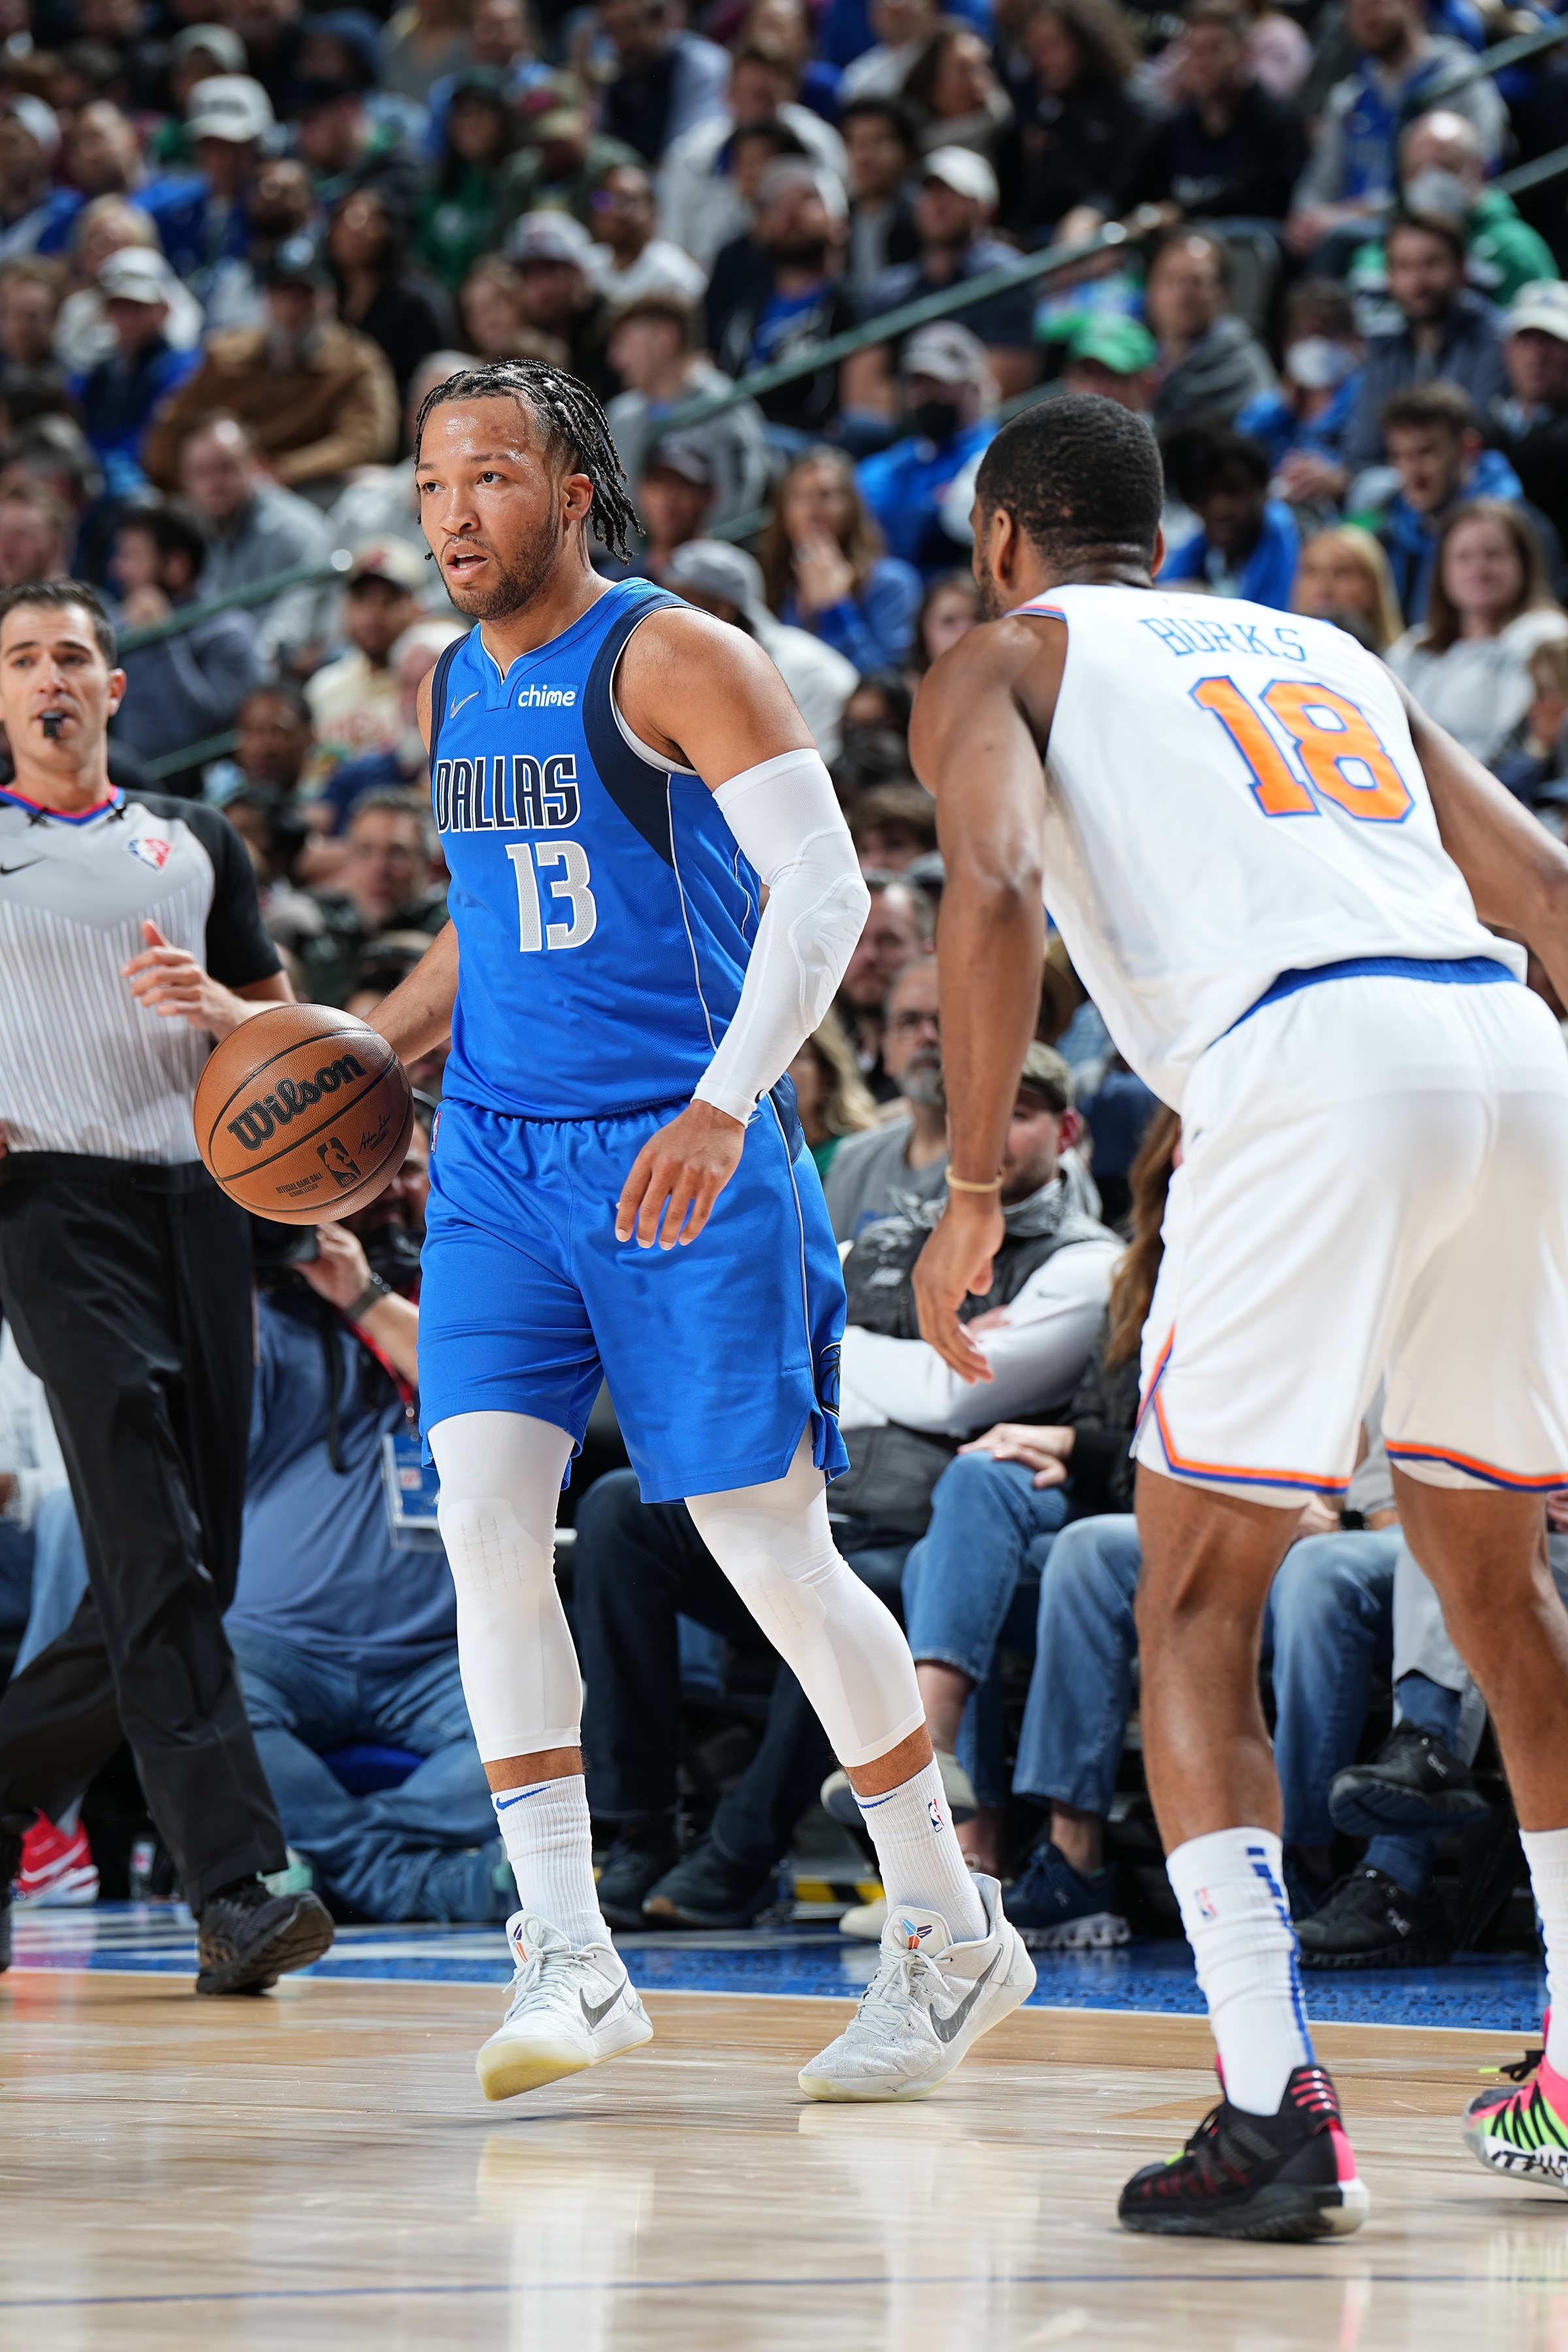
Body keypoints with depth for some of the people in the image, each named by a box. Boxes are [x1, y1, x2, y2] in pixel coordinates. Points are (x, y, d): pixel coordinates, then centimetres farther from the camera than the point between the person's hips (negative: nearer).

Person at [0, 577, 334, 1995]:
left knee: (184, 1576, 3)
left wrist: (213, 1007, -1)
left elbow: (281, 1031, 20)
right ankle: (236, 1888, -25)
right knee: (157, 1558, -17)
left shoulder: (197, 844, 19)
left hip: (195, 1198, 5)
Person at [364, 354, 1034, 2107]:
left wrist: (725, 1104, -29)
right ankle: (567, 1951, -11)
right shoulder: (455, 690, 13)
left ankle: (953, 1932, 12)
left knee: (771, 1548, -3)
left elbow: (824, 889, -18)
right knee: (485, 1513, -12)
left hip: (684, 1168, -6)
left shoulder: (673, 659, -10)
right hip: (497, 1156, 6)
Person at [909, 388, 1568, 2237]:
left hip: (1308, 1061, -5)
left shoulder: (1003, 660, 18)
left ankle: (1275, 2107, -11)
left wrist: (973, 1192, -1)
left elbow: (992, 884, -3)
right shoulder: (1329, 652, 33)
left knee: (1196, 1612, 4)